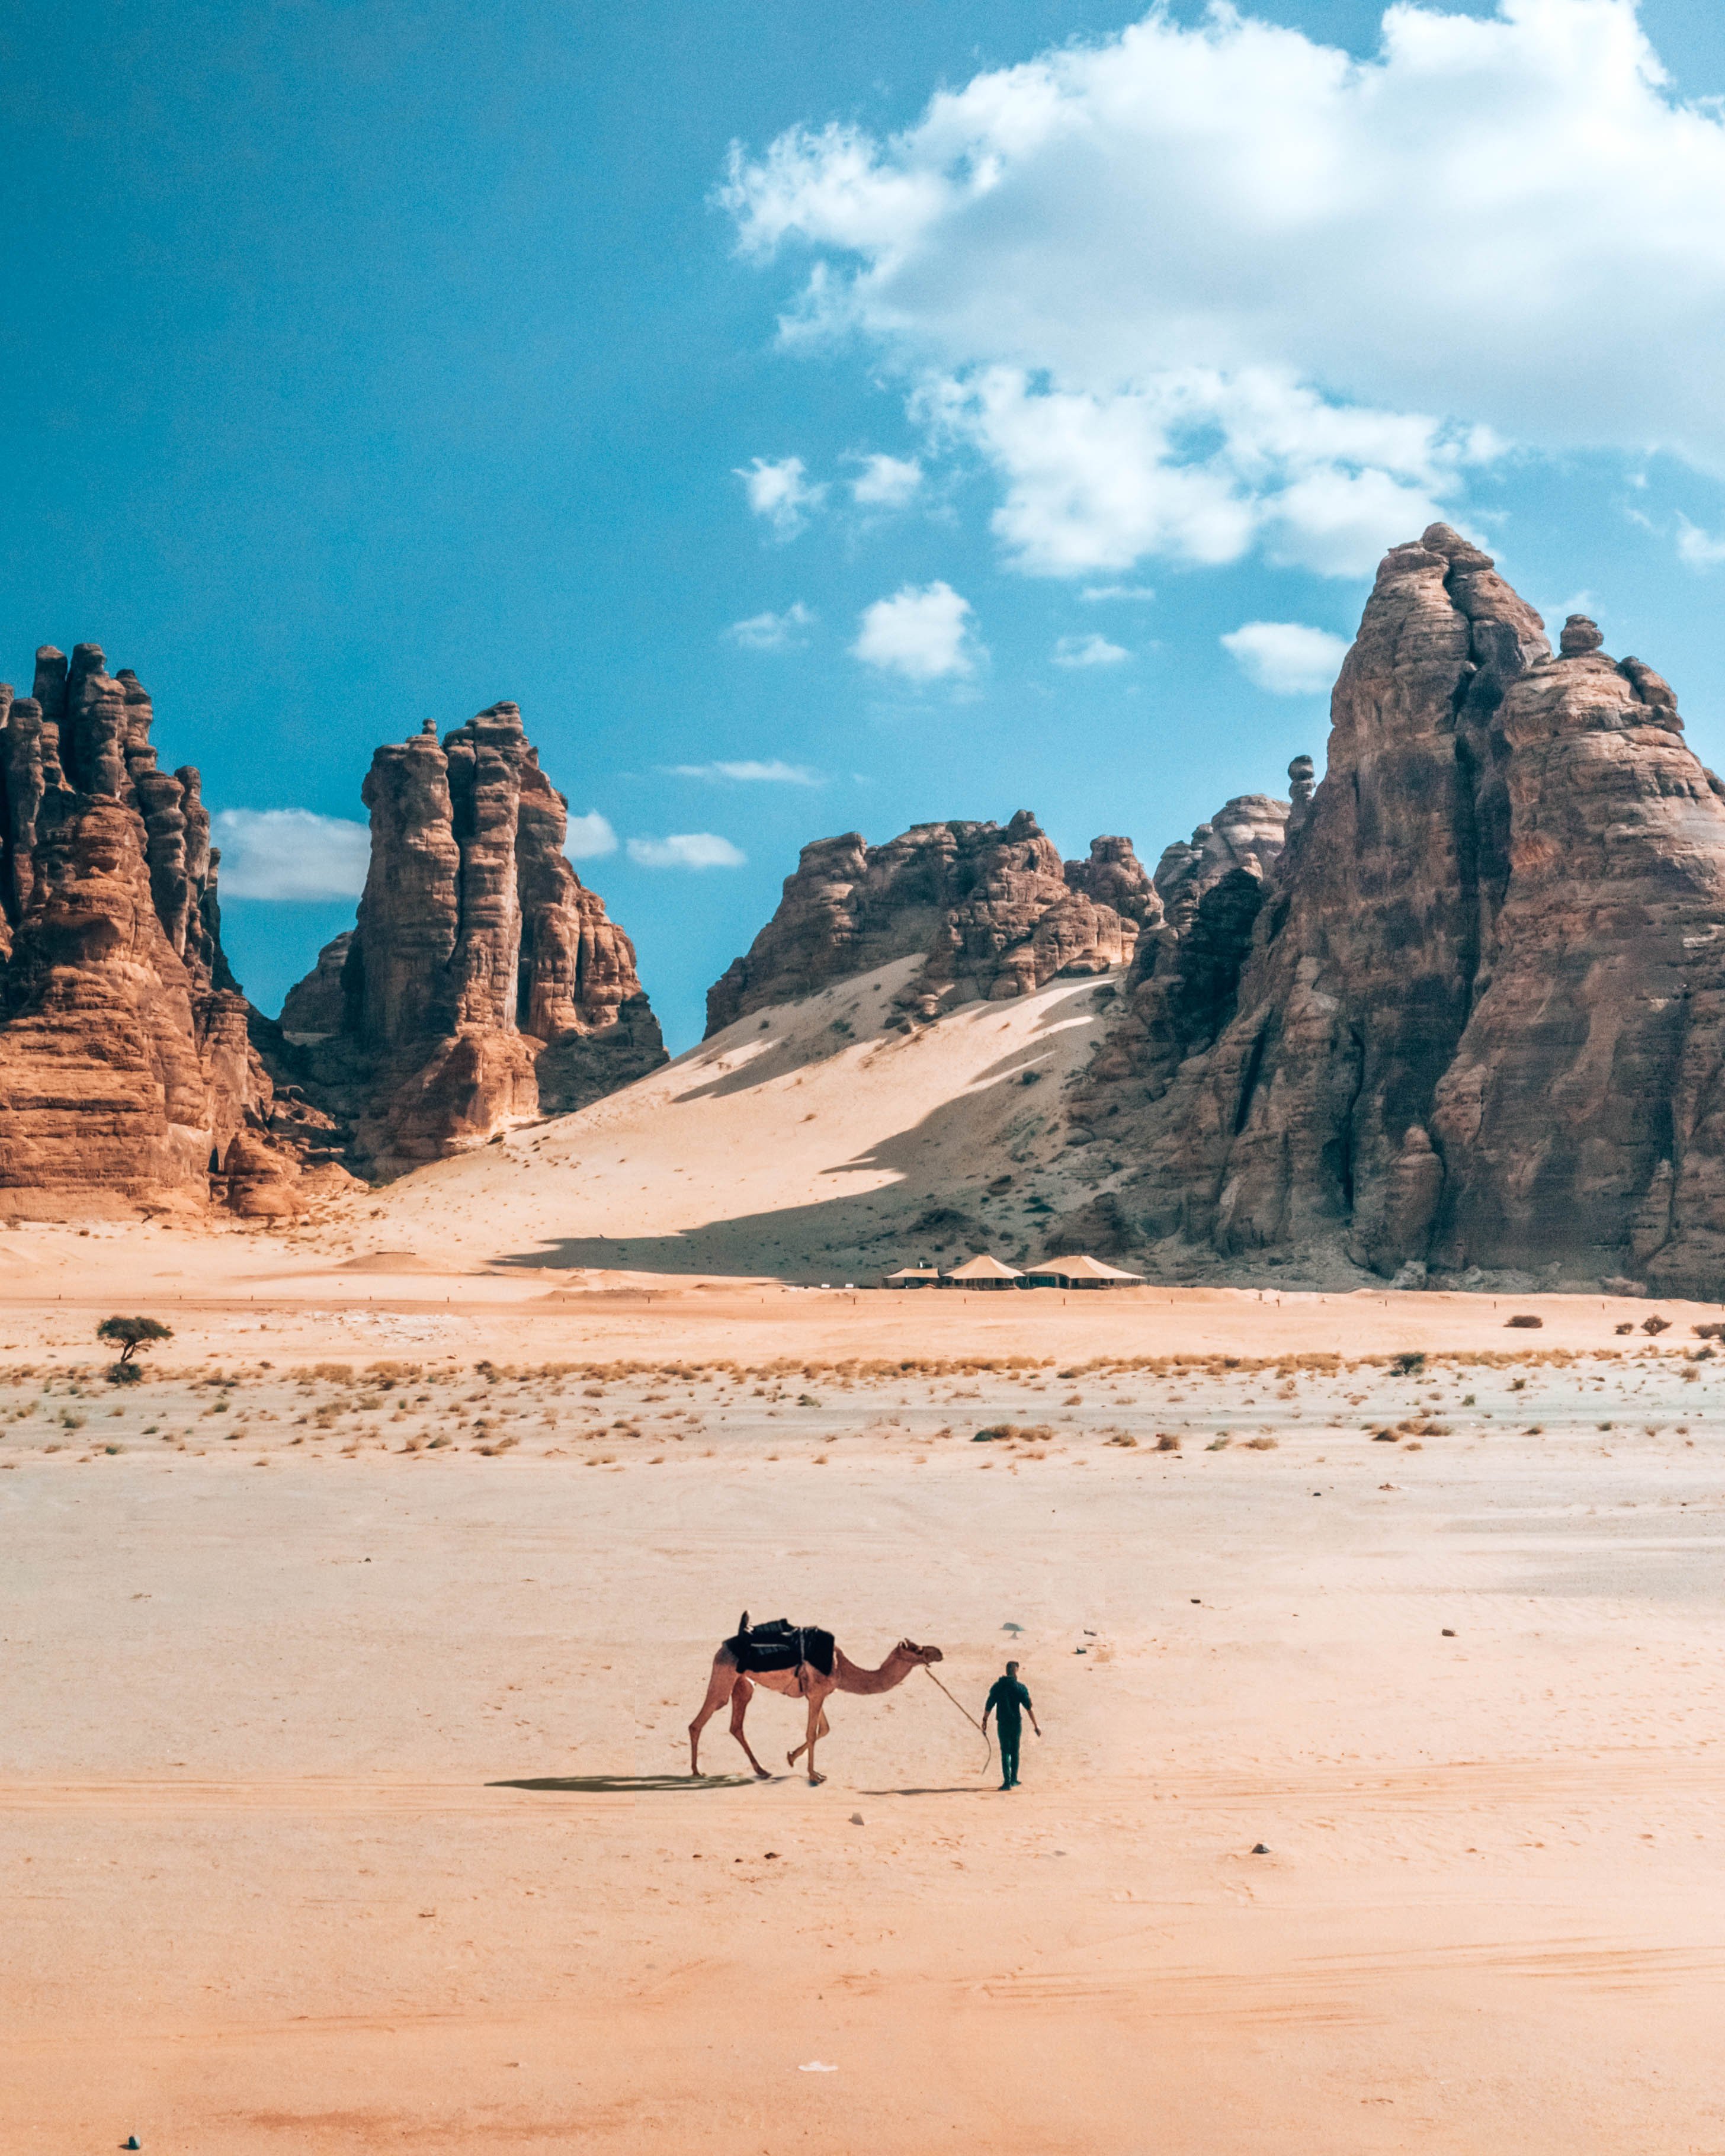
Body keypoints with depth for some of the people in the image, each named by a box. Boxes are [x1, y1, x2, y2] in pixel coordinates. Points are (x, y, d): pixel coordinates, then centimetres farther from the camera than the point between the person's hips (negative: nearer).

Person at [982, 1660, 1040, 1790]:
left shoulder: (997, 1686, 0)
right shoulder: (1020, 1688, -5)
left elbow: (989, 1707, 0)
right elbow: (1029, 1707, -7)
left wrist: (985, 1722, 9)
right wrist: (1036, 1725, -4)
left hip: (1002, 1724, 0)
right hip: (1016, 1723, 0)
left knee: (1005, 1752, 2)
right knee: (1015, 1751, 15)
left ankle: (1007, 1781, -10)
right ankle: (1014, 1780, 21)